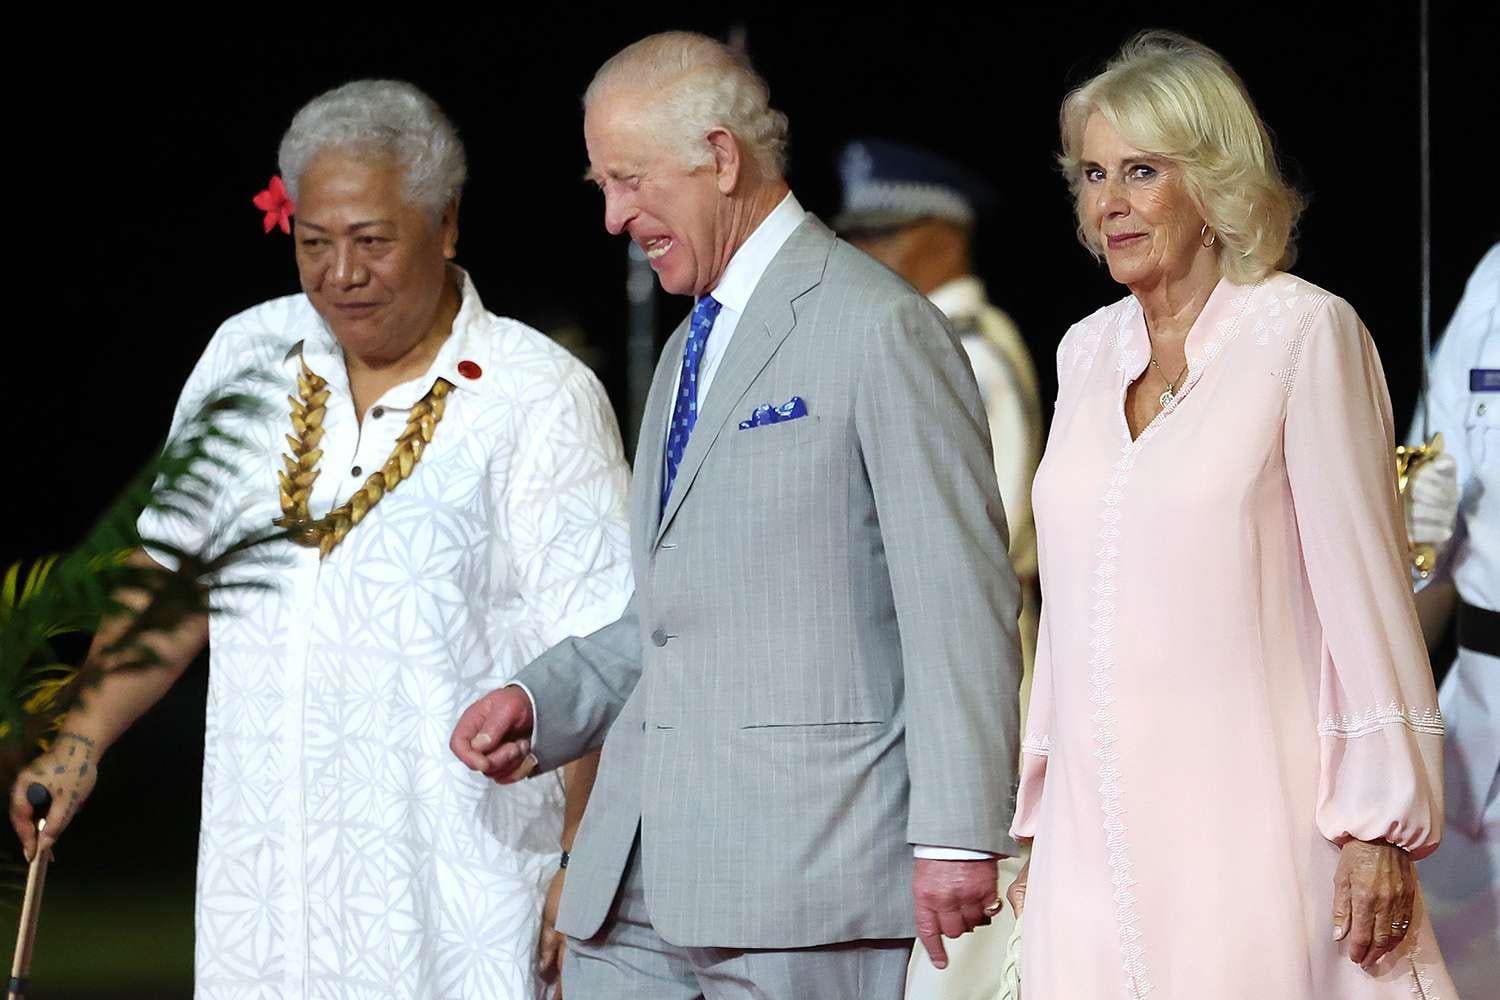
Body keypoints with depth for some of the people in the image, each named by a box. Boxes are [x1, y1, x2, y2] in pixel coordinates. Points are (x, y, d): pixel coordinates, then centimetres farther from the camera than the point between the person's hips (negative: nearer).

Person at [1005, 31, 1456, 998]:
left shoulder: (1305, 331, -4)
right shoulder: (1088, 351, 14)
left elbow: (1364, 585, -7)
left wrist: (1379, 825, -11)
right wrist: (1038, 818, 16)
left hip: (1249, 830, -5)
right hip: (1098, 837, 5)